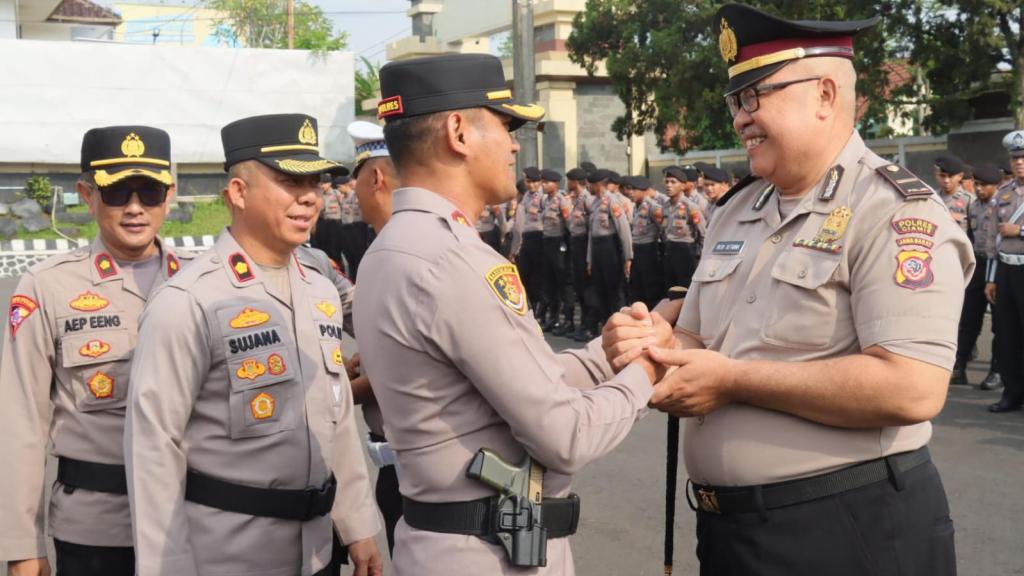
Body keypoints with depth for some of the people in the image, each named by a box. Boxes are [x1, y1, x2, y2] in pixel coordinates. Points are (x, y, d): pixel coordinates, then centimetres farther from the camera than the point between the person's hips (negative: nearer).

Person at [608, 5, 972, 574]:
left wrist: (732, 380, -21)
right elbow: (698, 341, 17)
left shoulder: (895, 212, -14)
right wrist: (658, 348, -8)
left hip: (850, 527, -7)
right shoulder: (737, 210, 10)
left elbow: (912, 390, -25)